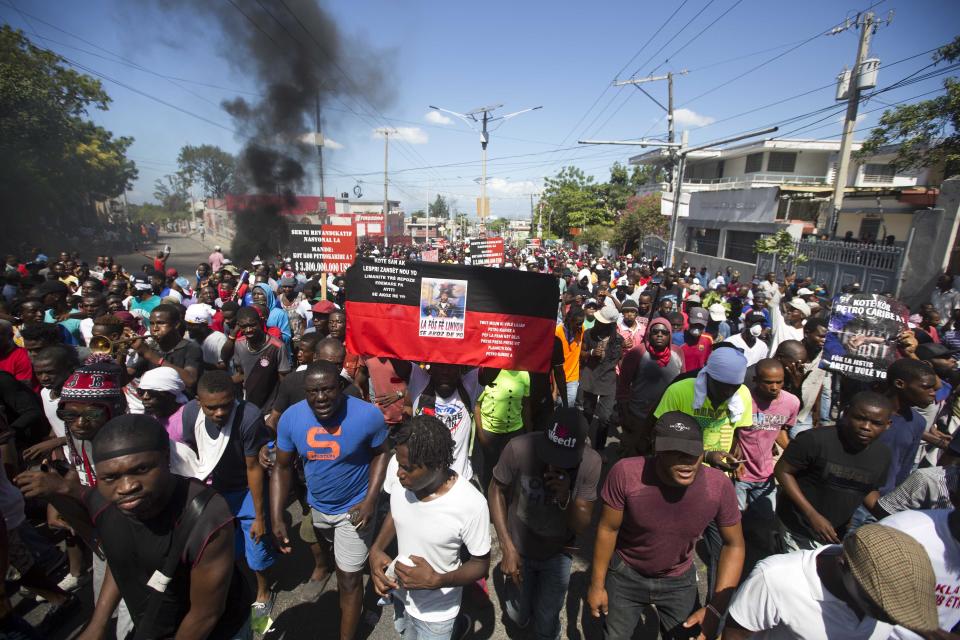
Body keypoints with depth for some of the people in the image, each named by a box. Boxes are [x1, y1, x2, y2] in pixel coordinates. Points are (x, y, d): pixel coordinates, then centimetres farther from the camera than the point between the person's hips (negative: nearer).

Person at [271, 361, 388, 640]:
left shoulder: (368, 415, -29)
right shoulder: (290, 418, -20)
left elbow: (380, 453, -12)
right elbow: (282, 467, -7)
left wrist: (370, 500, -20)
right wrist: (276, 517, -12)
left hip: (354, 508, -4)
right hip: (316, 505, 4)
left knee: (349, 578, 5)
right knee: (333, 556, 31)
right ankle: (340, 575, 64)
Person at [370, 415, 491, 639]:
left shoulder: (471, 504, -34)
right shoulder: (398, 467, -22)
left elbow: (481, 564, -17)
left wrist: (437, 580, -32)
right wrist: (375, 550, -16)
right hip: (400, 592, 5)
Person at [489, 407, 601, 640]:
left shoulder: (591, 463, -26)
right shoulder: (519, 448, -33)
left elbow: (581, 526, -17)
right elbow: (496, 491, -14)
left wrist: (566, 497, -37)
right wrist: (507, 547, -17)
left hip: (558, 555, 1)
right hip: (519, 549, 0)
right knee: (518, 617, 18)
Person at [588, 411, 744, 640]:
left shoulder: (719, 486, -27)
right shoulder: (626, 474, -33)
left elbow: (734, 545, -11)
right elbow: (608, 529, -17)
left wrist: (715, 609, -18)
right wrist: (597, 585, -6)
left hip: (679, 581, 1)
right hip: (625, 575, 0)